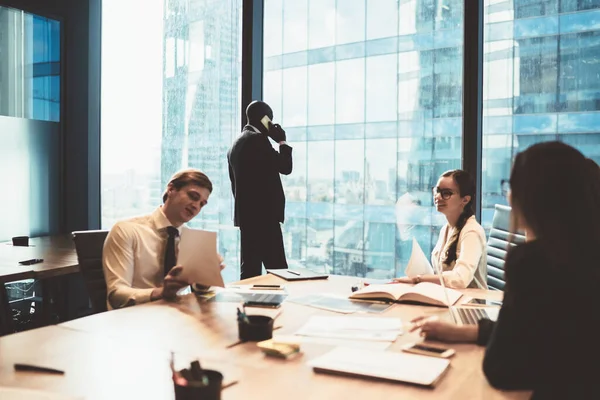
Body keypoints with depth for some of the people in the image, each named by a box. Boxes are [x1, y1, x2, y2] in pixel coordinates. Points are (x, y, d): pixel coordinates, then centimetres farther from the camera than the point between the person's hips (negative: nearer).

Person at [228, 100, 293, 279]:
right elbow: (285, 167, -10)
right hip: (264, 214, -9)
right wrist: (282, 141, 3)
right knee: (278, 269, -7)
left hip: (246, 214, 9)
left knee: (250, 268, 8)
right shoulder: (257, 139, -10)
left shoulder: (236, 144, 18)